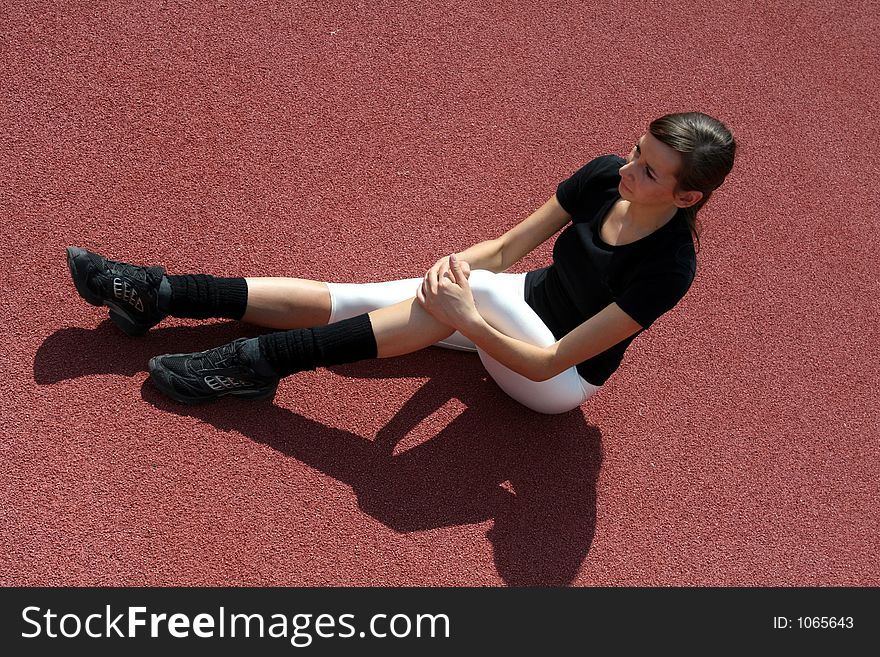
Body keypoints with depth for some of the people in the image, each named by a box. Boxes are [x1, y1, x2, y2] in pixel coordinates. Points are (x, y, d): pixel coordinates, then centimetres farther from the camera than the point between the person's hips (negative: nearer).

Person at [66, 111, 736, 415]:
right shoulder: (605, 176, -12)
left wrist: (467, 316, -36)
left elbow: (550, 363, -29)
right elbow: (506, 246, -5)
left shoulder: (669, 267, -28)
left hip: (560, 378, -6)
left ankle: (254, 362, -28)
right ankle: (159, 295, -7)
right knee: (346, 299, -9)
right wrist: (455, 263, -25)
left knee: (474, 291, -36)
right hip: (524, 305, 6)